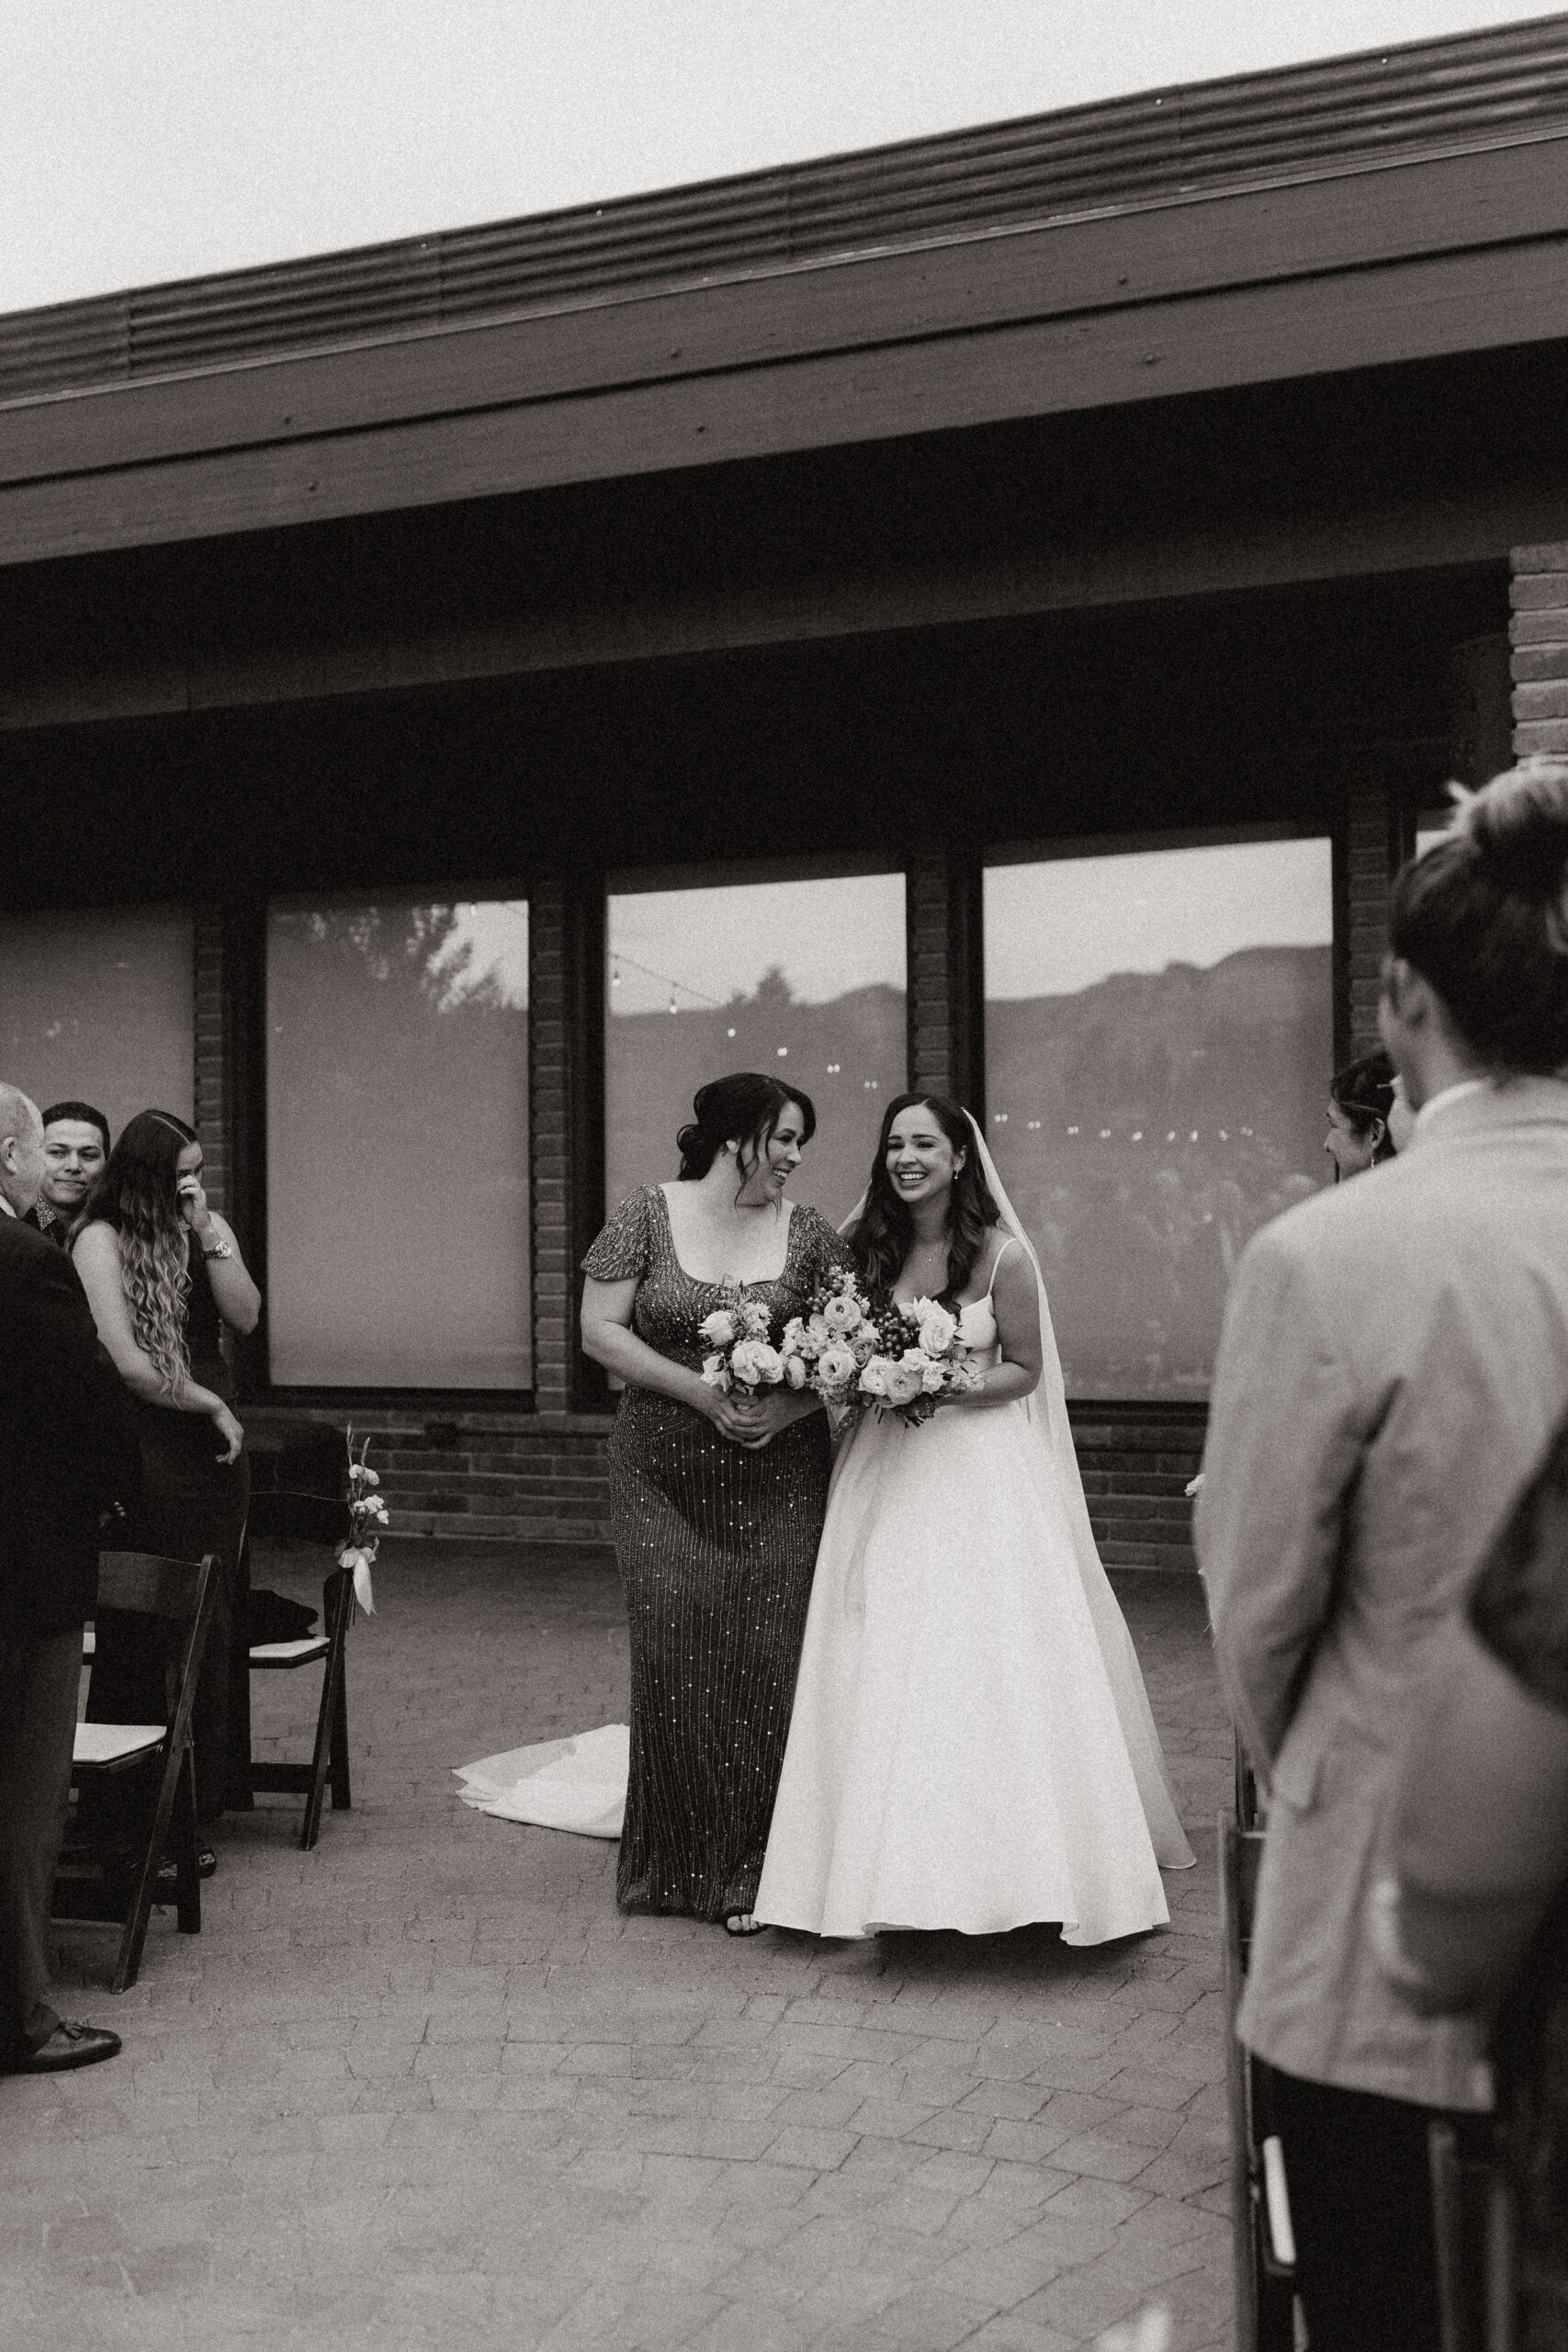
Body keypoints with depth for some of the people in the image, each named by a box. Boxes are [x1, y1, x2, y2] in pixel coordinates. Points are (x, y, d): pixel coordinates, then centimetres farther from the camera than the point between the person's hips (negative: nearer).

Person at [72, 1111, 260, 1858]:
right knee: (148, 1636, 1)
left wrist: (207, 1235, -12)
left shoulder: (210, 1228, 10)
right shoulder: (102, 1238, -10)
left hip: (212, 1454, 6)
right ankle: (130, 1825, 11)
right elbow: (124, 1363, -16)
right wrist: (213, 1406, -7)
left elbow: (245, 1316, -3)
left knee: (210, 1628, 11)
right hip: (148, 1454, -6)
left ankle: (201, 1793, 22)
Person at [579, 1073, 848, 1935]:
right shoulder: (647, 1215, -1)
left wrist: (789, 1406, -14)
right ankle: (676, 1863, 16)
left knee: (767, 1660, -1)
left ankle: (749, 1869, 11)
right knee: (675, 1660, -1)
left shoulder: (807, 1232, 4)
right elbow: (600, 1331, -4)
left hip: (779, 1479, 1)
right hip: (663, 1477, -1)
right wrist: (703, 1393, -13)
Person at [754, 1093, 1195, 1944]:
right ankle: (894, 1868, 8)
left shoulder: (1002, 1256, -6)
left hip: (981, 1471, -3)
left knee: (990, 1663, -6)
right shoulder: (865, 1248, 5)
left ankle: (1005, 1863, 5)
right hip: (888, 1474, 3)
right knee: (884, 1671, 1)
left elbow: (1025, 1370, -1)